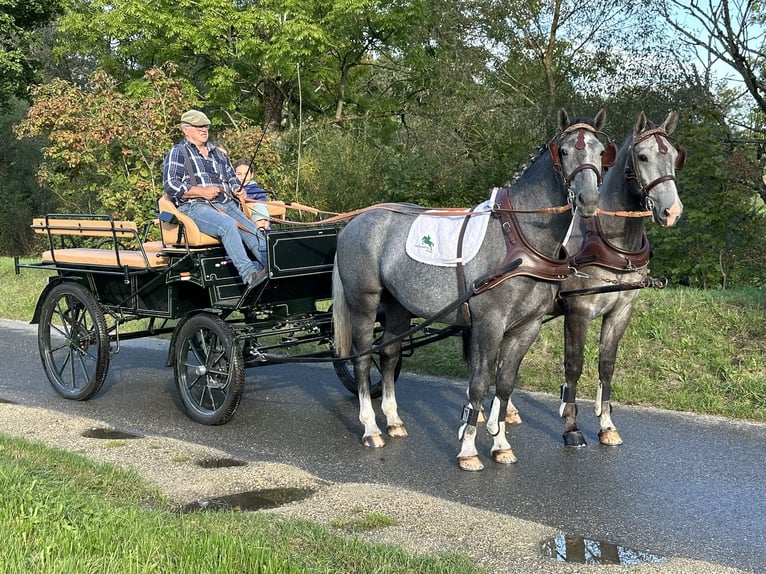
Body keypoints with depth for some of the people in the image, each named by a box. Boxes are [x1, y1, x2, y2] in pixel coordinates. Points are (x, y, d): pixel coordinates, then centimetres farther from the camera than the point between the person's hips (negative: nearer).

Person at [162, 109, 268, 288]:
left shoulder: (217, 153, 27)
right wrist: (202, 191, -14)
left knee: (253, 231, -21)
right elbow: (170, 185, -5)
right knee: (228, 225, -35)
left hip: (226, 204, 6)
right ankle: (248, 273, -41)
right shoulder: (178, 153, 7)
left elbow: (232, 178, 34)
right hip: (195, 207, -6)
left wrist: (238, 190, 9)